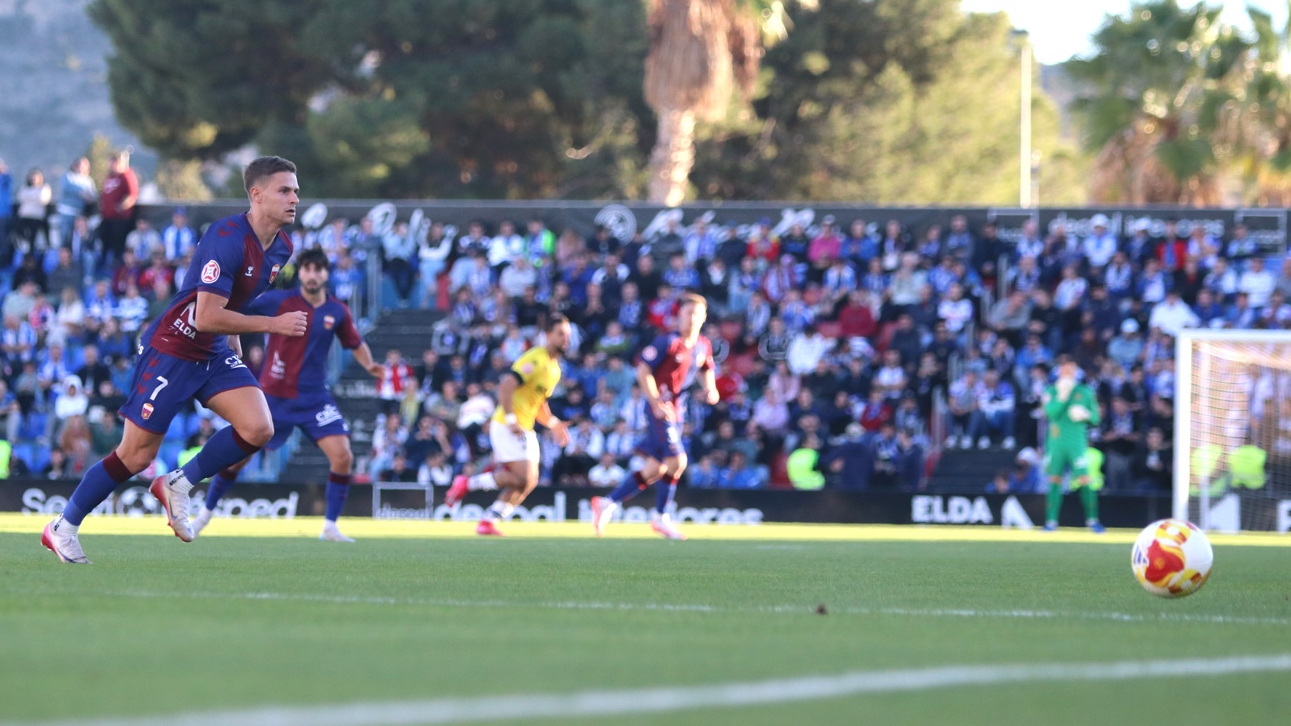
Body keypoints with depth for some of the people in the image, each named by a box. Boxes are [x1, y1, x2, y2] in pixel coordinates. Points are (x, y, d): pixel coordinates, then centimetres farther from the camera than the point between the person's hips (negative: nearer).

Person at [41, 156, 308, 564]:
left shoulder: (280, 249, 1)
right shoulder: (227, 239, -26)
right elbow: (207, 316, -30)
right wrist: (272, 325, -28)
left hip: (215, 352, 7)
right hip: (172, 350, -7)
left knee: (258, 428, -15)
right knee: (137, 456, -2)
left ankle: (178, 485, 4)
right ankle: (63, 528, 16)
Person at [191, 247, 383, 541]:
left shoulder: (337, 312, -1)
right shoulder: (279, 301, -9)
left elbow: (355, 343, 14)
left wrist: (370, 365, -4)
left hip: (314, 399, 2)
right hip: (274, 396, -2)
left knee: (342, 457, -14)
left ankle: (330, 527, -1)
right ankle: (205, 513, 24)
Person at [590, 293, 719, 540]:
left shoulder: (704, 346, 8)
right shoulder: (668, 342, -13)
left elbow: (707, 369, 27)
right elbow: (643, 371, -13)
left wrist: (710, 388, 6)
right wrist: (657, 403, -21)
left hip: (677, 411, 8)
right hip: (660, 408, -8)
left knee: (655, 470, 9)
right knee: (677, 460, -17)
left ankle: (608, 503, 19)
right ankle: (660, 517, -1)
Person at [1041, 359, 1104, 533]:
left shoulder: (1085, 392, 7)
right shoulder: (1051, 392, 6)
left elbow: (1096, 419, 8)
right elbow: (1051, 412, -10)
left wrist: (1086, 415, -12)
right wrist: (1062, 395, -17)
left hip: (1077, 442, -1)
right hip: (1056, 442, 1)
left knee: (1085, 480, -9)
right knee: (1054, 480, 2)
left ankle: (1092, 519, 0)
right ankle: (1051, 521, 7)